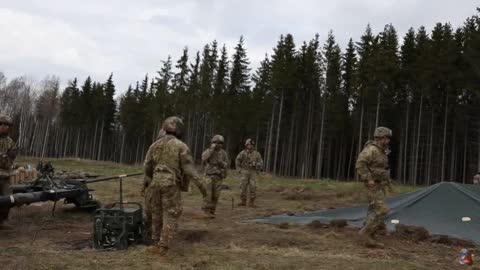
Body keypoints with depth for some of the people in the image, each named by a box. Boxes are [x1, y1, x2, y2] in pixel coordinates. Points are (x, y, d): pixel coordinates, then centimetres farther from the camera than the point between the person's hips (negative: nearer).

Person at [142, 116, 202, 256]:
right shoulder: (181, 146, -5)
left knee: (156, 214, 15)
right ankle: (163, 246, -4)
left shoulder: (155, 145, 9)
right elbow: (188, 166, -11)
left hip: (155, 182, 5)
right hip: (171, 184, -4)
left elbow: (147, 166, 12)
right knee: (170, 215, 1)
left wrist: (145, 183, 23)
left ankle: (157, 243, 21)